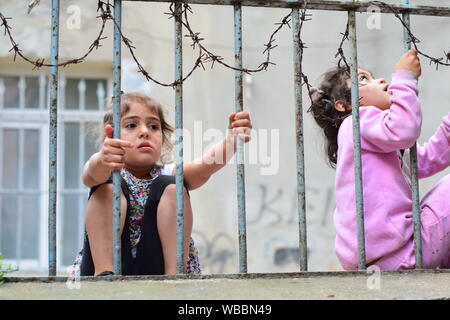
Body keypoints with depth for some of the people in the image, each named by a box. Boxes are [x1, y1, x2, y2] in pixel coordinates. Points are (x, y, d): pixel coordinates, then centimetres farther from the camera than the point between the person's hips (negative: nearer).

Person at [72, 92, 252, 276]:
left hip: (156, 272, 1)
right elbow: (92, 174, -29)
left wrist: (232, 139, -39)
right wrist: (102, 160, -54)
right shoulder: (109, 173, -2)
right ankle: (103, 273, -26)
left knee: (171, 187, -15)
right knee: (109, 186, -16)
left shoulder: (169, 175, 4)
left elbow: (209, 162, -18)